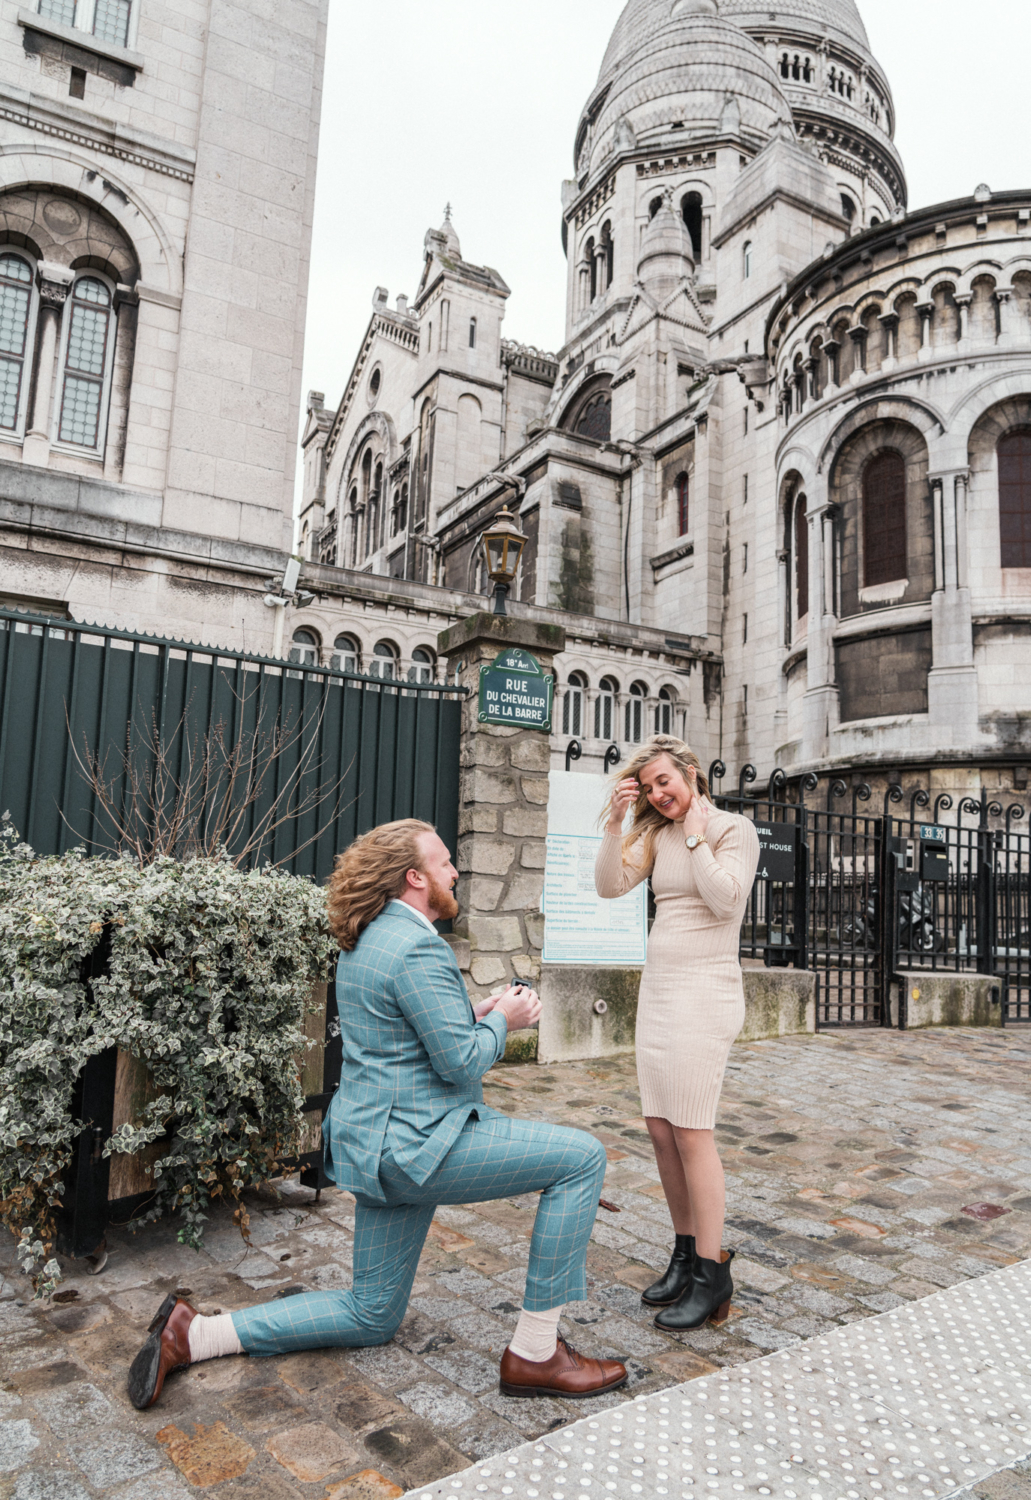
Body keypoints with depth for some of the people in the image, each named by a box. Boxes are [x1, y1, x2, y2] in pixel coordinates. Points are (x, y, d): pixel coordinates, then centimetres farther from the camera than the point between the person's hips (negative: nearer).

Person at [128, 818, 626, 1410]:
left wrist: (475, 1013, 10)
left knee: (372, 1317, 22)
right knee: (583, 1157, -8)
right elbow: (462, 1063, -21)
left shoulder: (366, 941, 12)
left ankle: (192, 1333, 18)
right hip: (415, 1144, -10)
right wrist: (502, 1021, -3)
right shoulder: (418, 948, -20)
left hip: (381, 1147, 10)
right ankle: (535, 1354, -1)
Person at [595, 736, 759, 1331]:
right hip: (658, 987, 7)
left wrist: (696, 835, -12)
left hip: (705, 991, -6)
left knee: (691, 1132, -7)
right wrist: (616, 822, -8)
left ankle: (713, 1275, 6)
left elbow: (726, 899, -18)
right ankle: (686, 1253, 24)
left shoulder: (734, 829, -5)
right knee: (661, 1130, 9)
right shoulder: (656, 835, 11)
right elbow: (611, 885, 1)